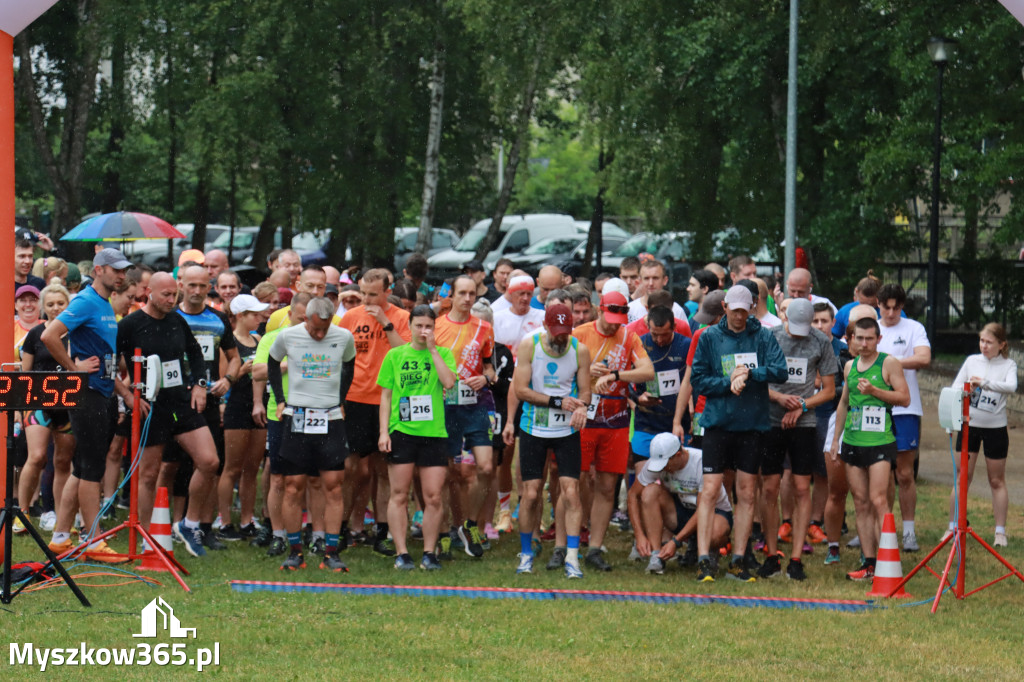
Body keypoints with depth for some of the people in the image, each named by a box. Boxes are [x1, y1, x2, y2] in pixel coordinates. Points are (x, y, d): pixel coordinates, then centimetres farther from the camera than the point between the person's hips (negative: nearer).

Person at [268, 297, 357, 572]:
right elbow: (272, 364, 17)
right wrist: (280, 400, 11)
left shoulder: (344, 338, 0)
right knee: (293, 487, -2)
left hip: (331, 419, 0)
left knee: (333, 487, -4)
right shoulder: (288, 337, -1)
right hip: (296, 417, 0)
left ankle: (331, 553, 0)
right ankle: (295, 552, 7)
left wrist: (340, 402, 11)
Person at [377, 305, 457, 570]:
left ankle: (429, 553, 8)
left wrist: (432, 349, -8)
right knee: (399, 495, 0)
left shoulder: (443, 354, 8)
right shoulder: (395, 356, 9)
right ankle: (401, 553, 5)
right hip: (401, 432, 0)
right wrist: (384, 432, 1)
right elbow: (386, 396, 9)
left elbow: (449, 382, -11)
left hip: (434, 433, 0)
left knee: (433, 497, -2)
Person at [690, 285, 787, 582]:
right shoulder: (709, 338, 4)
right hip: (718, 422, -1)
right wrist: (729, 382, -12)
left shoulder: (763, 337, 5)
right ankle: (703, 558, -8)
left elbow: (780, 371, -7)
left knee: (747, 492, 4)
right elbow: (698, 380, 1)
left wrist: (749, 372, -18)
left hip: (753, 424, 1)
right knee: (711, 489, -7)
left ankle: (739, 559, 9)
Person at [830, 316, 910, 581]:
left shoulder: (888, 363, -2)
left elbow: (904, 398, -7)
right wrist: (836, 438, 23)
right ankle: (868, 563, 6)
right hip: (852, 442, 6)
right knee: (860, 503, 4)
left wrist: (874, 391, -16)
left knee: (878, 500, -13)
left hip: (879, 441, -6)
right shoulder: (850, 366, 15)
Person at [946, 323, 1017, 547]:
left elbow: (1011, 386, -22)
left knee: (997, 480, 7)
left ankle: (1000, 532, 14)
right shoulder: (972, 361, 3)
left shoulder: (1008, 365, -4)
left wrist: (984, 382, -33)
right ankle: (953, 527, 11)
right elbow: (955, 388, 1)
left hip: (995, 428, -2)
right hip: (969, 425, 2)